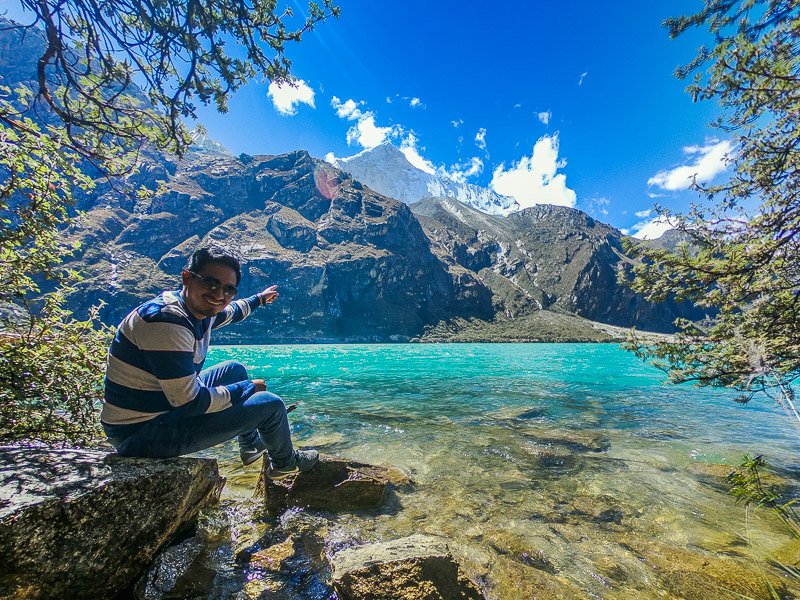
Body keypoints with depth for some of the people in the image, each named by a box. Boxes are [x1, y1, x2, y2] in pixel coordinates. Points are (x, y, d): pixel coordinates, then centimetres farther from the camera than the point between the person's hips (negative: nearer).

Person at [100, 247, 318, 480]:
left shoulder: (201, 309, -3)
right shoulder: (165, 321, -31)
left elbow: (229, 312, 24)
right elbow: (190, 403, -30)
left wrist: (259, 299, 40)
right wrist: (248, 388, -16)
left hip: (168, 402, 10)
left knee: (235, 369, 21)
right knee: (271, 405, -10)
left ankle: (251, 445, 36)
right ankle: (285, 464, 24)